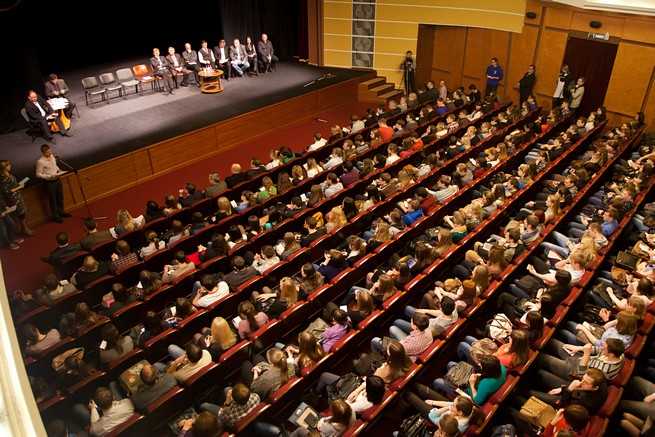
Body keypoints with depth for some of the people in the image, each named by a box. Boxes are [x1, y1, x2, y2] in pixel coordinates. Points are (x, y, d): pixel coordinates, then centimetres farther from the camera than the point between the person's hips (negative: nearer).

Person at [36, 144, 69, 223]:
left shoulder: (52, 156, -1)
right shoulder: (40, 161, -21)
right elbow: (38, 174, -16)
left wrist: (59, 170, -1)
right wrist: (49, 176, -24)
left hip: (57, 180, 7)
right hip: (49, 182, -7)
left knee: (60, 197, 21)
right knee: (53, 199, 8)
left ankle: (61, 212, 40)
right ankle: (55, 216, 23)